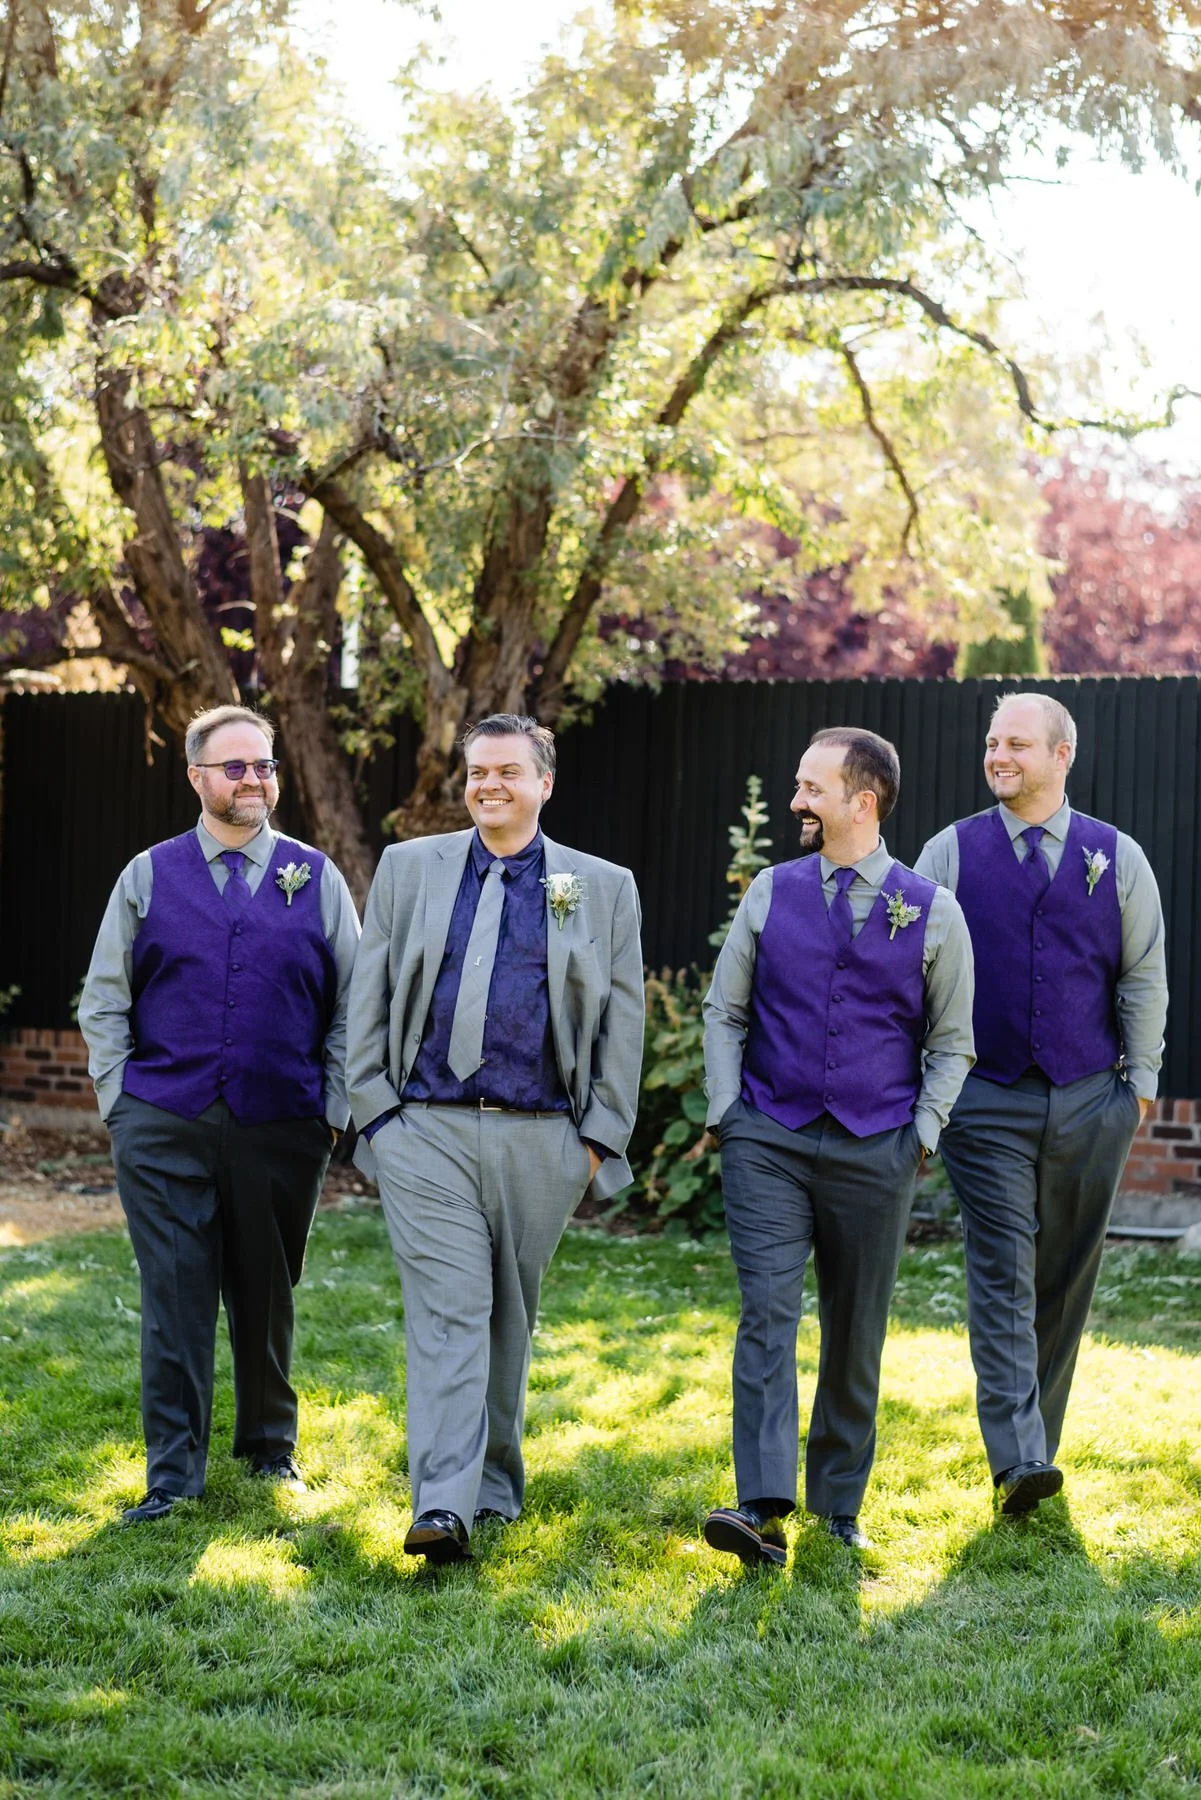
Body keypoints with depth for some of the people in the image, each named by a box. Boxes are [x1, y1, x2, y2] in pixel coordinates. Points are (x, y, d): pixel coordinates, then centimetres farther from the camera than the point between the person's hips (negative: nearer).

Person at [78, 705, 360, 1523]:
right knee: (174, 1298, -2)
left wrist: (332, 1110, 1)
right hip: (163, 1128, 0)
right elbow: (104, 1002, 10)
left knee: (267, 1299, 11)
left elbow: (350, 1006, 8)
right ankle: (173, 1473, 5)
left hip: (282, 1129, 1)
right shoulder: (149, 876, 7)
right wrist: (121, 1101, 1)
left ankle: (273, 1449, 28)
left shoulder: (316, 879, 7)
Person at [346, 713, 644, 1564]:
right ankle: (443, 1507, -16)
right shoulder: (408, 868, 10)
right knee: (447, 1314, -10)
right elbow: (369, 1000, 10)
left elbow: (623, 1021, 8)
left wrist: (601, 1136, 2)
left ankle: (495, 1483, 26)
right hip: (426, 1133, -1)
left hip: (540, 1140, 1)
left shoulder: (603, 888, 8)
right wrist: (377, 1109, 2)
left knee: (509, 1318, 10)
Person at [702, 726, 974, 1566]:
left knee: (856, 1336, 8)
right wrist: (726, 1113, 4)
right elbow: (724, 1011, 13)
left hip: (875, 1151, 0)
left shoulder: (931, 910, 2)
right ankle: (763, 1507, -17)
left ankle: (839, 1507, 20)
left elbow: (952, 1041, 9)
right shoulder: (771, 893, 6)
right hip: (768, 1142, 0)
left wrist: (922, 1132, -1)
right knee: (768, 1315, -12)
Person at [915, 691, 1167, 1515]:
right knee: (1003, 1274, -10)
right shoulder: (951, 852, 3)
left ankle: (1040, 1436, 22)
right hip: (987, 1101, -2)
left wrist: (1141, 1078, 6)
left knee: (1067, 1282, 9)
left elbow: (1144, 977, 9)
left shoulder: (1118, 857, 5)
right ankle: (1019, 1461, -15)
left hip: (1090, 1101, 2)